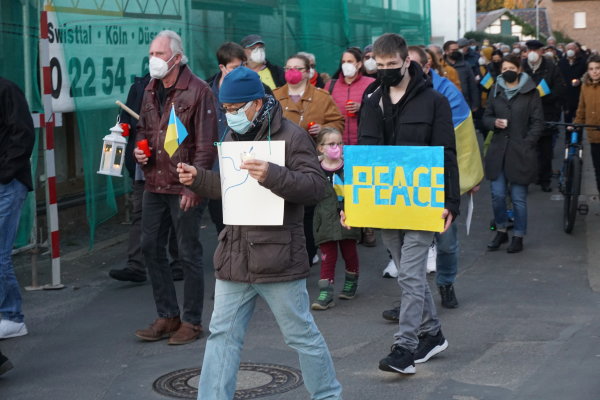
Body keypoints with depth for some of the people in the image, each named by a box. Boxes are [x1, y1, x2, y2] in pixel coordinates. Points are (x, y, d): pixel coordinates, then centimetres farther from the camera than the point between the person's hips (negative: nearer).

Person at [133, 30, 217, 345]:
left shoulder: (197, 91, -10)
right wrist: (139, 148, 3)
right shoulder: (151, 90, 12)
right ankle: (167, 316, 22)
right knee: (150, 248, 10)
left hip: (184, 187, -7)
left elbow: (206, 143, -13)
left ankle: (191, 322, 14)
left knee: (189, 254, 2)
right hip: (154, 184, 7)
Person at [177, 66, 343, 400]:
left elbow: (317, 185, -19)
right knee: (222, 335, 9)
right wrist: (198, 178, 9)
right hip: (234, 257, 7)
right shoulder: (233, 137, 13)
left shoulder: (291, 136, -11)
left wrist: (273, 176, -32)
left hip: (277, 258, -7)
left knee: (302, 335, 7)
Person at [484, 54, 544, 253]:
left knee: (518, 198, 2)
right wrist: (494, 123, -7)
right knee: (497, 195, 5)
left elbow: (538, 122, -2)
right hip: (498, 151, 3)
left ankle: (518, 236, 15)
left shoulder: (530, 92, -2)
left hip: (520, 153, -3)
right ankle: (501, 231, 24)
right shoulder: (495, 90, 9)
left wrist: (526, 144, -10)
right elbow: (486, 116, 15)